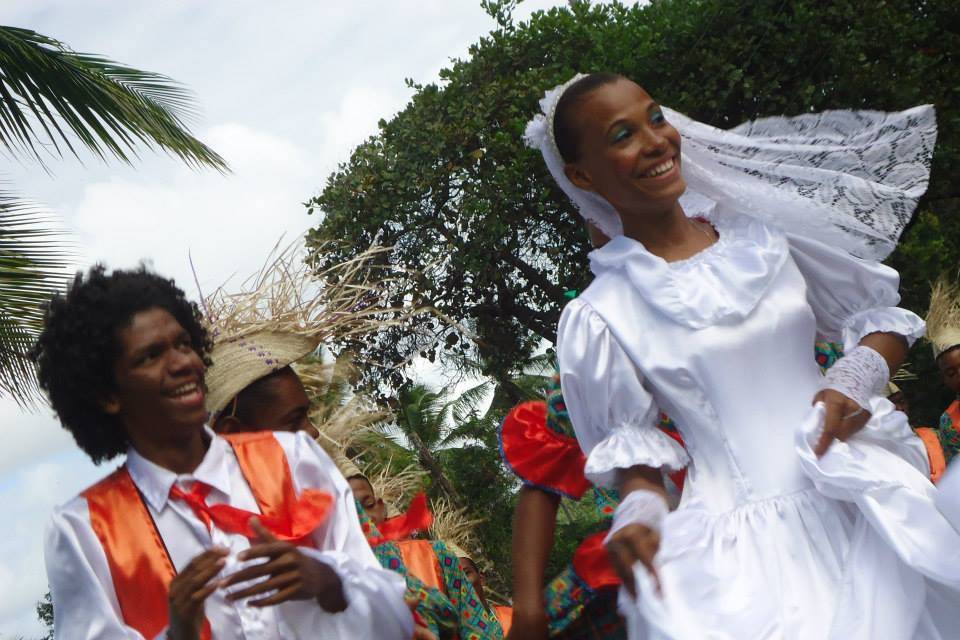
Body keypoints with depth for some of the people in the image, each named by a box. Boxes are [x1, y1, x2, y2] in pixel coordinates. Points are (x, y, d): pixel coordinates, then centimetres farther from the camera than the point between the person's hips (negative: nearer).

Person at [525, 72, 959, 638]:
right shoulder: (599, 318, -1)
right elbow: (630, 445, 6)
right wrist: (640, 514, -13)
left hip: (864, 499, 3)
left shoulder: (763, 231, 6)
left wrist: (858, 376, -6)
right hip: (741, 543, -3)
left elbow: (878, 313, 13)